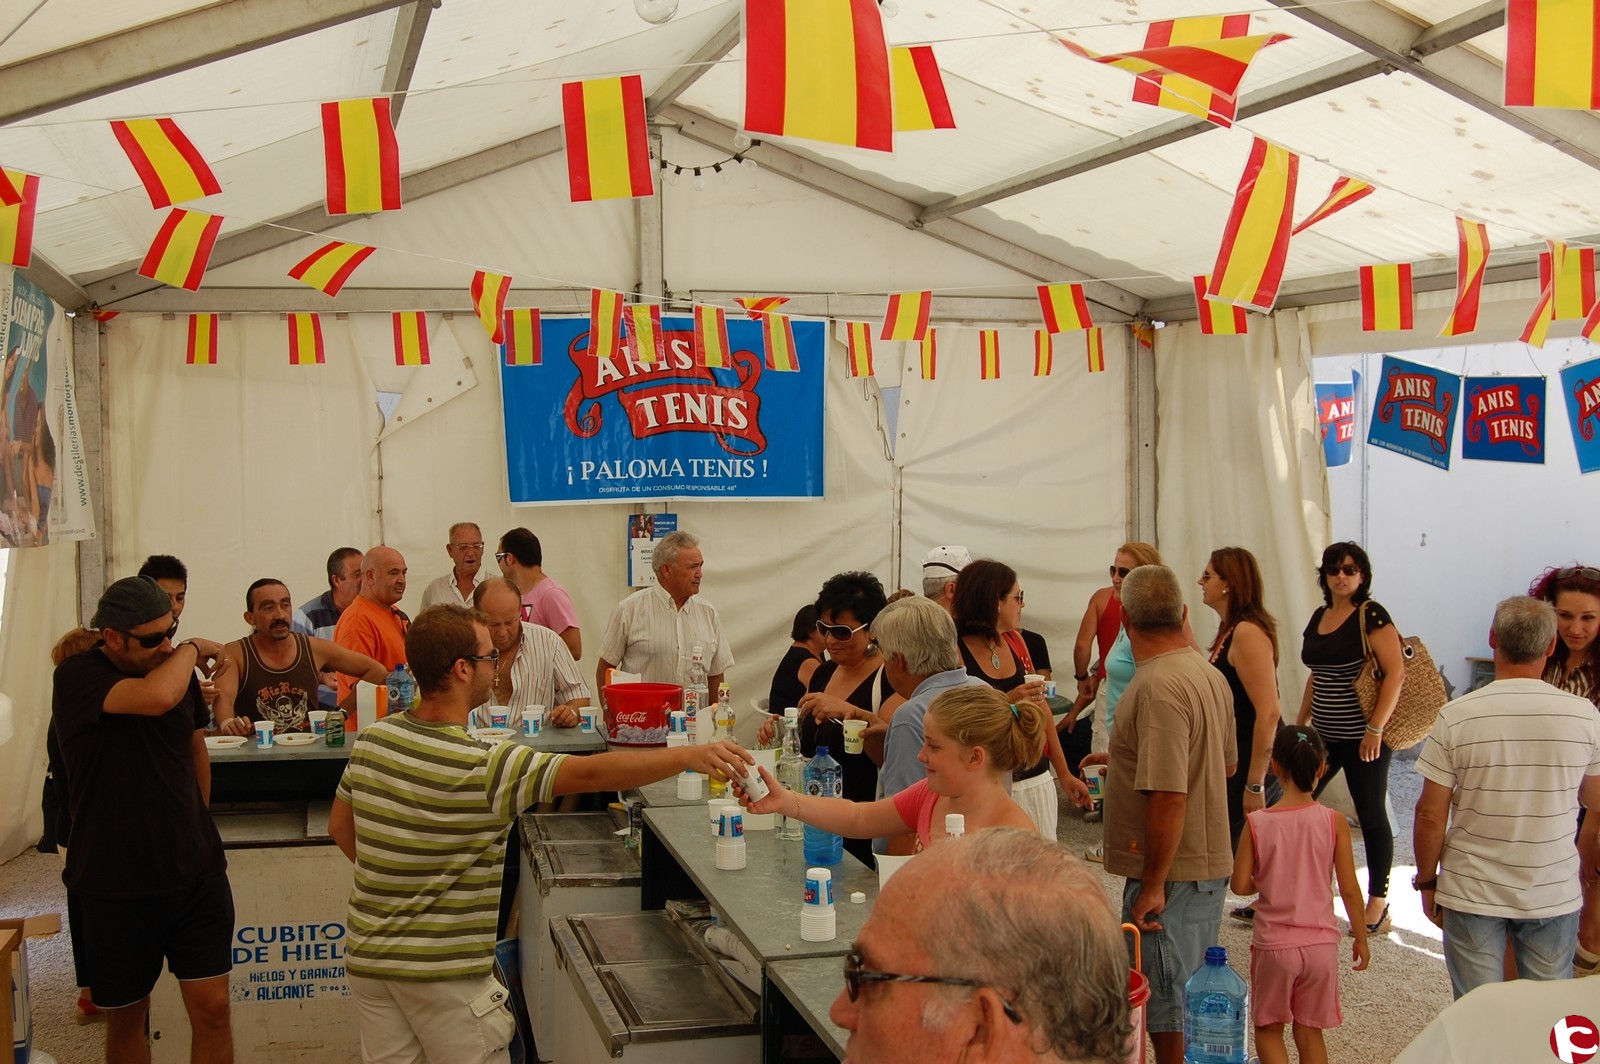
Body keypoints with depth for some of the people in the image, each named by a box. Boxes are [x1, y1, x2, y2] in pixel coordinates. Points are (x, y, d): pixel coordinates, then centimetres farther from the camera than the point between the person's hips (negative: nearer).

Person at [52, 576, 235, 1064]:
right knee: (125, 1017, 11)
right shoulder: (78, 676, -15)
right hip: (114, 885, -3)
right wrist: (194, 650, -16)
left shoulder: (177, 669, 2)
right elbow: (157, 697, -34)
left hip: (196, 873, 4)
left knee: (212, 1009, 1)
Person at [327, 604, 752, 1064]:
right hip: (443, 970, -6)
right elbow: (593, 773, -28)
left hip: (366, 956, 7)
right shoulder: (485, 767, -24)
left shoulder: (372, 739, -3)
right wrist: (692, 755, -27)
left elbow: (339, 825, 11)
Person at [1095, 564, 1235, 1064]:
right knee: (1196, 995, 20)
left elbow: (1168, 797, -26)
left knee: (1167, 1011, 1)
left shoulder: (1158, 687, -23)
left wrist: (1153, 885, -20)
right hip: (1211, 863, 9)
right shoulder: (1210, 674, 6)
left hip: (1171, 872, -9)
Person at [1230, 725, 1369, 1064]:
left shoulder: (1257, 823, -12)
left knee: (1269, 1029, 16)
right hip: (1320, 944, 2)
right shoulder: (1334, 821, -10)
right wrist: (1361, 937, 8)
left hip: (1273, 944, -1)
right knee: (1310, 1032, 17)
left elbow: (1240, 885, -8)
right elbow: (1349, 889, -6)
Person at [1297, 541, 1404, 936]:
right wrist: (1301, 721, 19)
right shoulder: (1319, 617, 11)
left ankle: (1378, 906, 14)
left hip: (1361, 736, -8)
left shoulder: (1371, 615, -11)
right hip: (1324, 735, 8)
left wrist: (1376, 729, -19)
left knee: (1371, 815, 2)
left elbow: (1396, 672, -17)